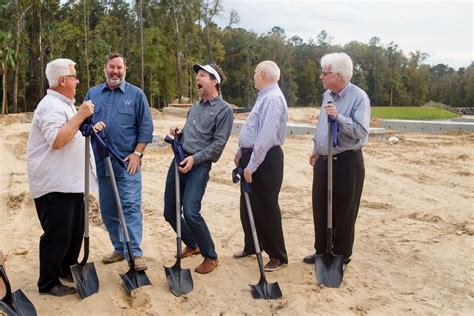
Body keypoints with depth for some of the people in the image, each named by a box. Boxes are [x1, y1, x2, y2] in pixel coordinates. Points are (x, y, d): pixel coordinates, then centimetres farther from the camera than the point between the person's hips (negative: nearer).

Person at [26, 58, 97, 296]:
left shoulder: (64, 105, 17)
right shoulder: (51, 105, -17)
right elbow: (56, 140, -28)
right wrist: (80, 116, -25)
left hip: (71, 183, 10)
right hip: (54, 186, -10)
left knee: (75, 231, 18)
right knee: (57, 236, -2)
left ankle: (67, 269, 35)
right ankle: (48, 283, 12)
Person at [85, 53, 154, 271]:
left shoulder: (136, 94, 3)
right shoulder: (92, 94, 12)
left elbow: (146, 127, -1)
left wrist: (137, 153, -9)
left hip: (127, 162, -4)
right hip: (101, 162, 5)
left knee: (130, 206, -9)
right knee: (107, 210, 10)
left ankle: (134, 253, -7)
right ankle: (119, 248, 23)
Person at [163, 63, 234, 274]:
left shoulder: (224, 110, -5)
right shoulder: (195, 106, 19)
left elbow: (218, 144, -12)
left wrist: (194, 158, -19)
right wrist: (178, 132, 5)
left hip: (199, 165, -8)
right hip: (179, 161, 8)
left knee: (190, 213, -18)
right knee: (170, 212, 9)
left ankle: (210, 257, 3)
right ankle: (192, 245, 33)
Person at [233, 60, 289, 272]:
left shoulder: (273, 99, -19)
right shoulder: (263, 97, 14)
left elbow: (266, 137, -26)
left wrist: (252, 165, -25)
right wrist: (240, 154, 18)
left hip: (265, 159, -10)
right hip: (251, 156, 10)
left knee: (266, 208, 0)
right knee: (247, 206, 19)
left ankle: (278, 256, 14)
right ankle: (251, 246, 36)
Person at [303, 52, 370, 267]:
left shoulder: (358, 97, -15)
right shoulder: (327, 95, 8)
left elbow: (361, 131, -24)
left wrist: (338, 117, -32)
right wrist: (316, 150, 23)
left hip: (347, 163, -7)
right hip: (324, 161, 7)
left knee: (343, 213, 6)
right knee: (320, 209, 14)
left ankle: (341, 256, 22)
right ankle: (322, 251, 30)